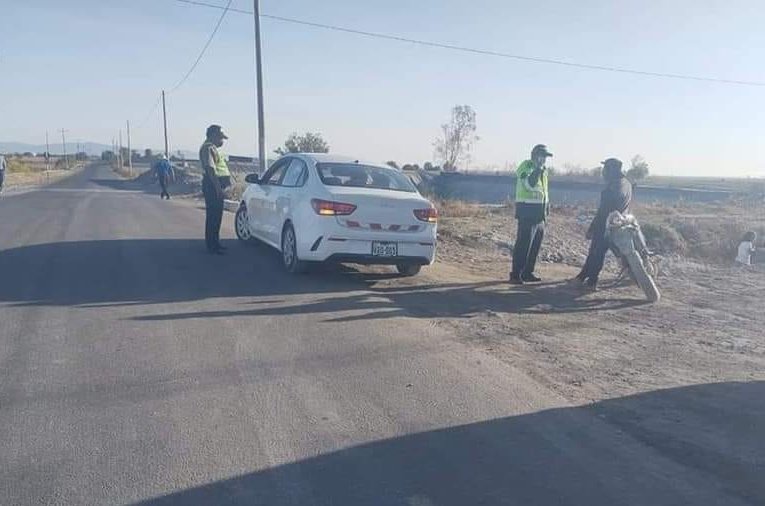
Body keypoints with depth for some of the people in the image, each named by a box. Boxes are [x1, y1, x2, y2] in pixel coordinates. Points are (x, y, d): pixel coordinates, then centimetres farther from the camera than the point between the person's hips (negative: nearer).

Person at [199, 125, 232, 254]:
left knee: (217, 215, 15)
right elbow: (210, 168, -22)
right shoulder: (208, 148, -13)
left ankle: (215, 242, 24)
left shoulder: (213, 147, 20)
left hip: (217, 185, 11)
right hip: (212, 185, -11)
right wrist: (217, 186, -28)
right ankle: (212, 246, -2)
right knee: (212, 216, -6)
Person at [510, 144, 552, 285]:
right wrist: (538, 168, -31)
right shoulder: (526, 167, -9)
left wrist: (546, 211, 22)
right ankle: (515, 274, -6)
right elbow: (529, 184, -28)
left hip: (539, 215, 9)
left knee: (535, 245, 11)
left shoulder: (543, 171, 18)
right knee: (523, 244, -10)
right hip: (527, 213, -9)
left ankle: (528, 273, 19)